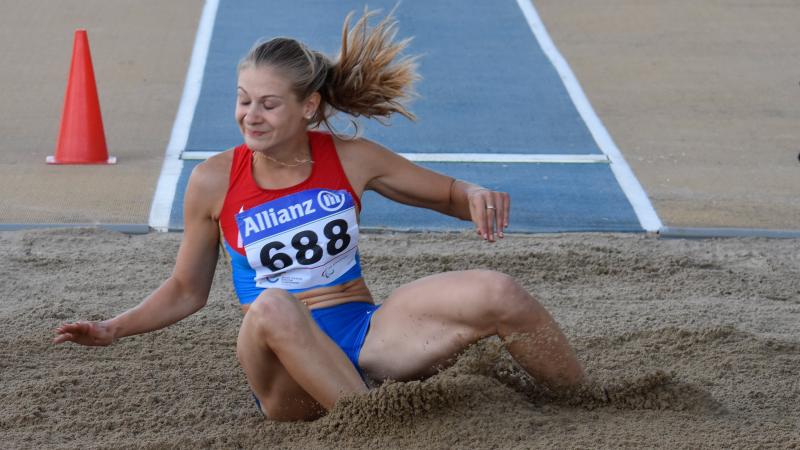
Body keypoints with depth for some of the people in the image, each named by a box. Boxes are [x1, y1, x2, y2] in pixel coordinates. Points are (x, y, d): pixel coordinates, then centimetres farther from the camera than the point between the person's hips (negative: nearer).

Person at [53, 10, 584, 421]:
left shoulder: (351, 159, 2)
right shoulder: (214, 183, 0)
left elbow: (447, 194, 14)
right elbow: (186, 291, 12)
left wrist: (477, 196, -10)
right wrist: (114, 329, -2)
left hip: (369, 334, 2)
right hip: (287, 372, -2)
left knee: (497, 294, -22)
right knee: (273, 306, -40)